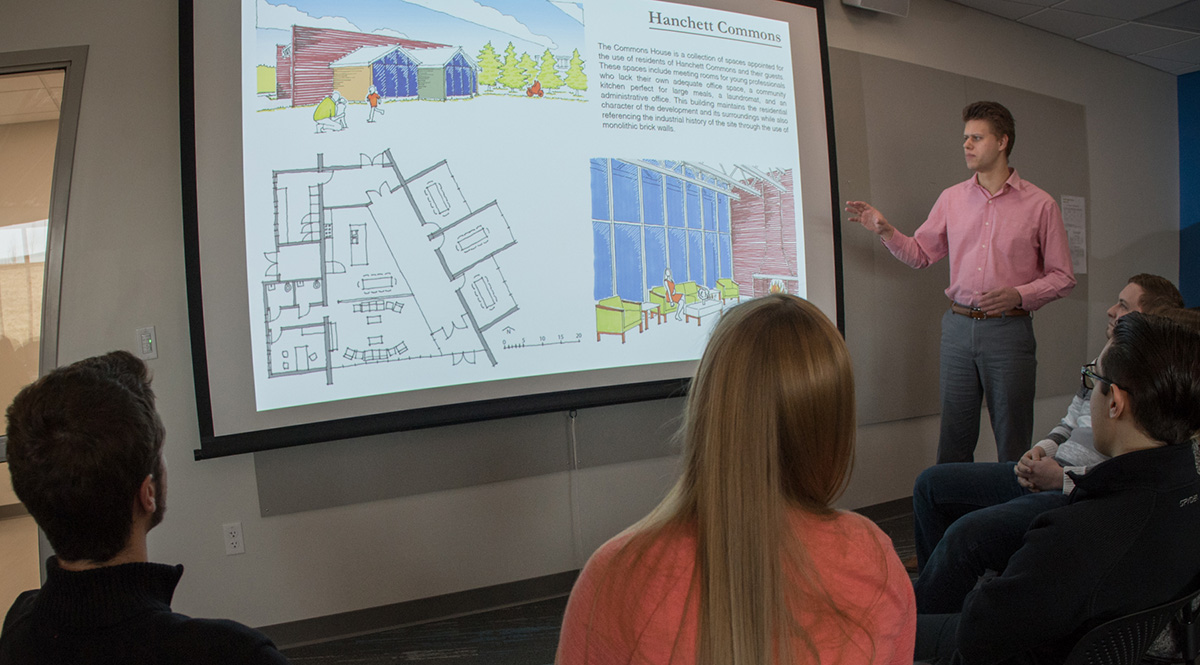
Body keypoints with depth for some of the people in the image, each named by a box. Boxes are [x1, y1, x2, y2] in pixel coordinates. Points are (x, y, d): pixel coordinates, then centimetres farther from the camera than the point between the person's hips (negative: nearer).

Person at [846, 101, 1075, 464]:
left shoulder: (1040, 204, 0)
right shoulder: (952, 198, 10)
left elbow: (1062, 276, 1)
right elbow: (920, 253, 16)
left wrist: (1019, 295, -16)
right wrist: (885, 230, 0)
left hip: (1009, 330, -3)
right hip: (958, 327, 3)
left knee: (1013, 444, 4)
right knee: (953, 438, 8)